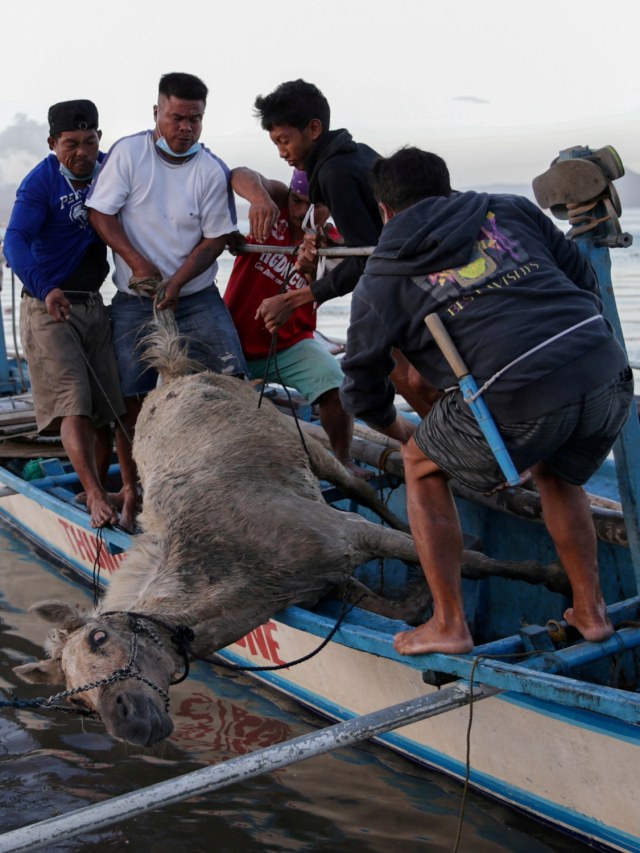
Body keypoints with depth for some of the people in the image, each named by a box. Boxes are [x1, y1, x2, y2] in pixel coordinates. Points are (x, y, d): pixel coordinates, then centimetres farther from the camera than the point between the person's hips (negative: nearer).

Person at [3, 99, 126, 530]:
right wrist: (44, 289, -40)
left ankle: (97, 489, 17)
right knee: (72, 403, -18)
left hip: (94, 304, 6)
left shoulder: (110, 168, 3)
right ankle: (96, 496, -22)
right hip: (48, 307, -6)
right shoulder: (40, 182, -12)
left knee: (107, 406, 5)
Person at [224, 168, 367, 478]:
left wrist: (314, 264, -53)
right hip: (236, 339, 1)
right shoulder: (279, 201, -7)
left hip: (289, 344, -1)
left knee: (335, 388, -22)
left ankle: (344, 460, -5)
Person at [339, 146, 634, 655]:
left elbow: (362, 391, 18)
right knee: (556, 474, 35)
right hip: (610, 374, 5)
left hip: (519, 399, -5)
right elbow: (585, 281, 23)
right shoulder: (511, 211, 23)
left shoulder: (382, 281, 15)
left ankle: (449, 624, 21)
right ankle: (590, 612, 34)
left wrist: (399, 430, 38)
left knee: (423, 467, 22)